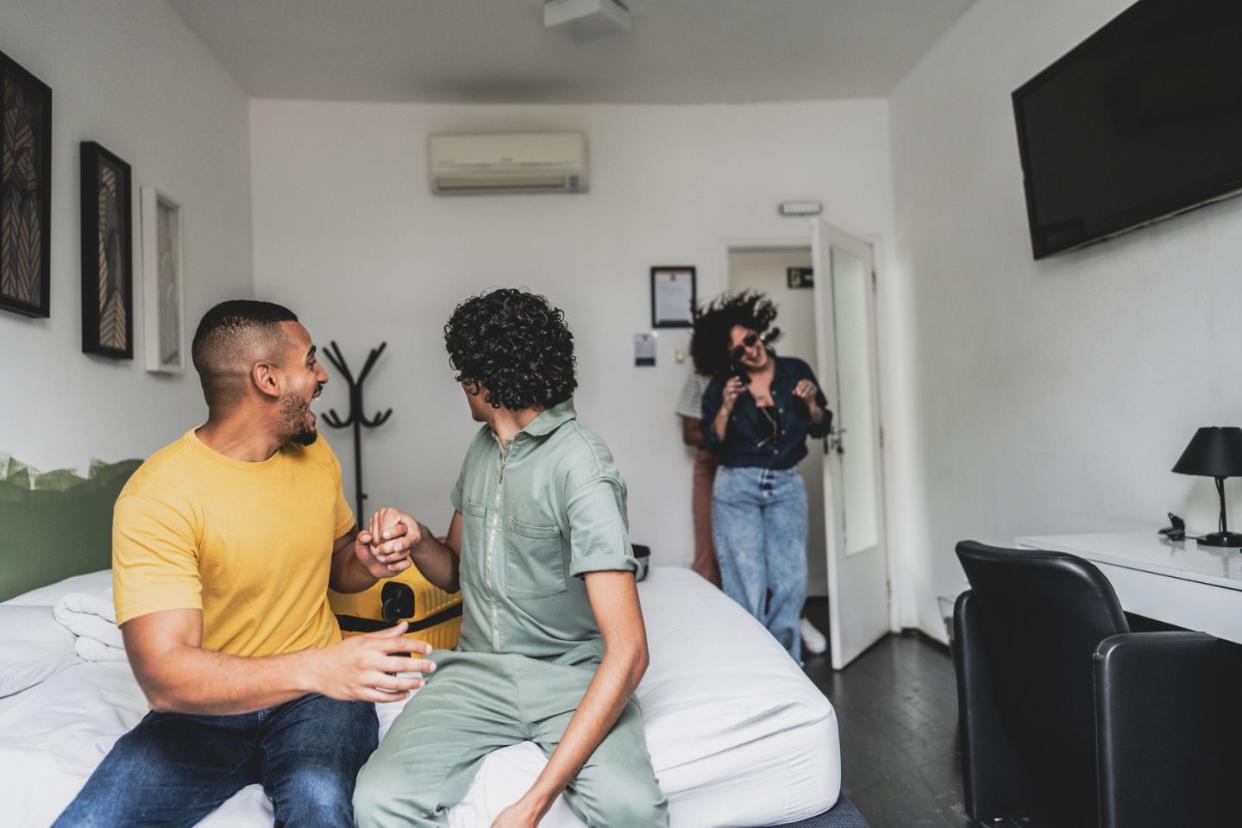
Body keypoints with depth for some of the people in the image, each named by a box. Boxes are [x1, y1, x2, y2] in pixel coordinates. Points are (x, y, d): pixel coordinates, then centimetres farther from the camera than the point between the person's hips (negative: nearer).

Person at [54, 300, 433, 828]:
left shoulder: (316, 456, 2)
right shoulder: (156, 498, -17)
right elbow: (163, 675, -26)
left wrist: (367, 563, -6)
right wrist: (314, 668, -40)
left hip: (316, 693, 2)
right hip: (205, 708, -1)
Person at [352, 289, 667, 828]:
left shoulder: (582, 470, -17)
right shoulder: (482, 447, 7)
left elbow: (628, 652, -23)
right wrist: (415, 540, -5)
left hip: (572, 675, -4)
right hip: (478, 669, 5)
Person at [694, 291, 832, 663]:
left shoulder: (796, 372, 0)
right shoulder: (722, 386, -4)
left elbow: (821, 429, 7)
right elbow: (712, 444, -5)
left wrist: (812, 403, -12)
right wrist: (726, 407, -20)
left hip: (786, 486, 2)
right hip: (738, 489, -2)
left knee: (789, 583, 3)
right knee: (748, 585, -1)